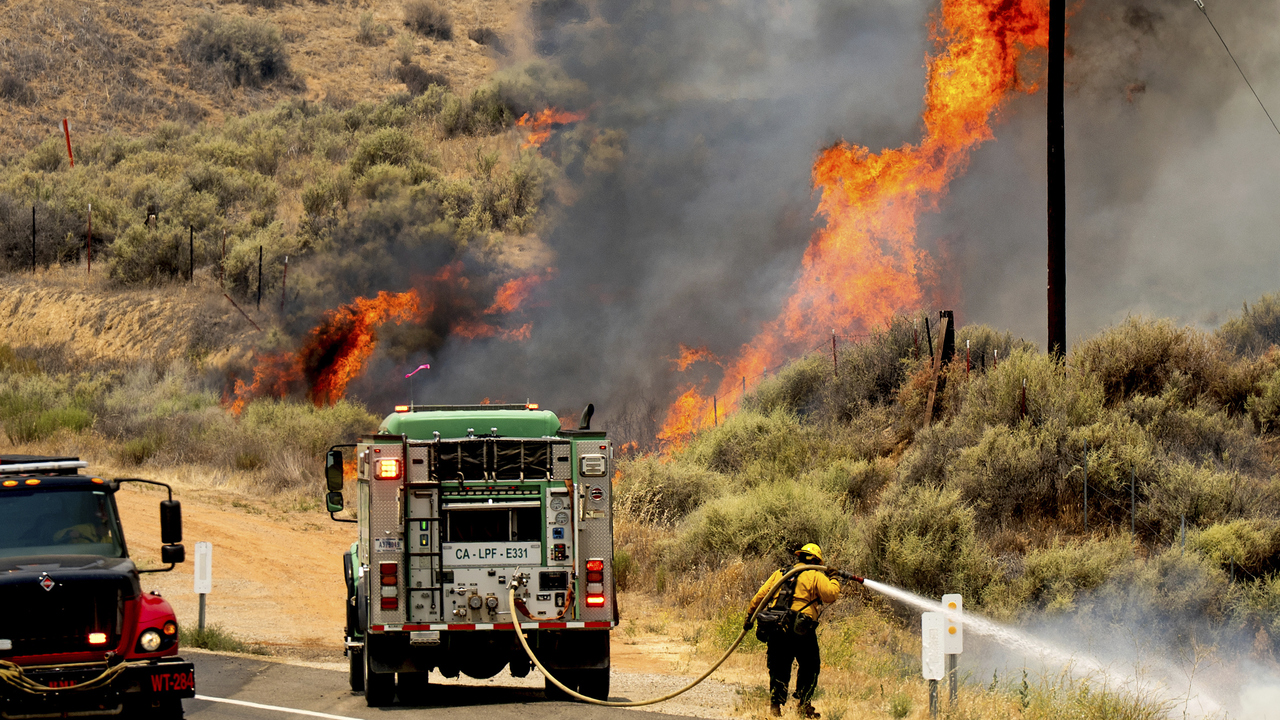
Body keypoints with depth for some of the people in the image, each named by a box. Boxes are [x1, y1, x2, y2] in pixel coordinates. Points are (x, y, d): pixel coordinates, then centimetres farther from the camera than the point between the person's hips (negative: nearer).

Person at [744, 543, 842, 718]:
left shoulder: (779, 574, 18)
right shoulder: (815, 576, 5)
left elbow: (760, 596, 16)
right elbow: (830, 594, -5)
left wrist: (750, 616, 22)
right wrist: (834, 580, 14)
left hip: (776, 628, 4)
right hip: (802, 630, -4)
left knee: (779, 669, 10)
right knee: (810, 667, 12)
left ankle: (775, 705, 1)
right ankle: (804, 705, 9)